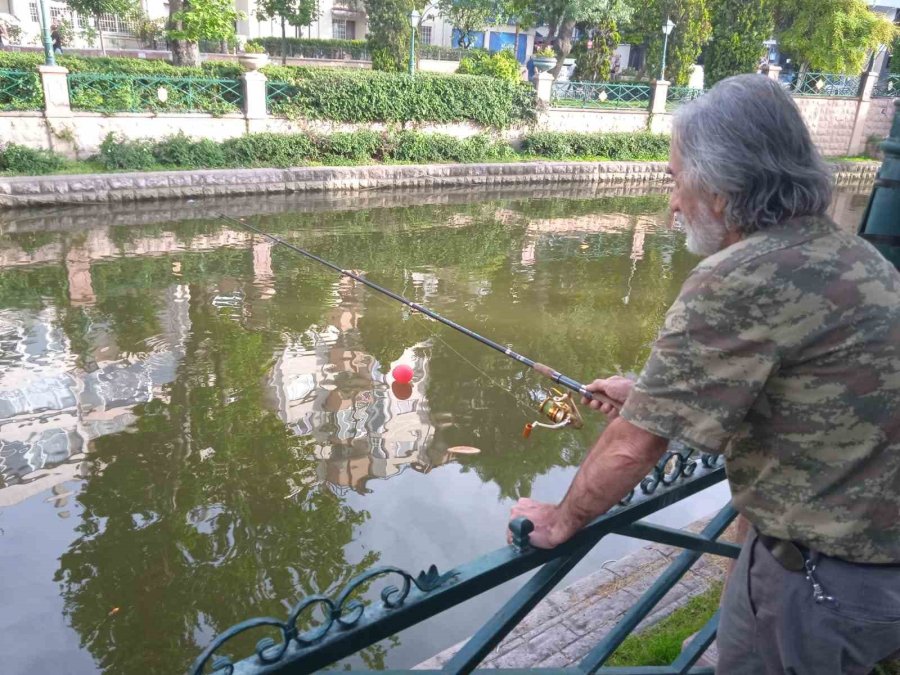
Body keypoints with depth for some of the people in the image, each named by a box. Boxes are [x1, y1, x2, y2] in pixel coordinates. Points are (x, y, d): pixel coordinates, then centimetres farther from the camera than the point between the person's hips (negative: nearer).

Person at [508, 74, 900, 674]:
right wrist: (651, 392, 21)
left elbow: (636, 445, -21)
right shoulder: (843, 249, 2)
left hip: (829, 573, -8)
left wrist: (561, 521, -5)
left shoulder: (738, 281, -27)